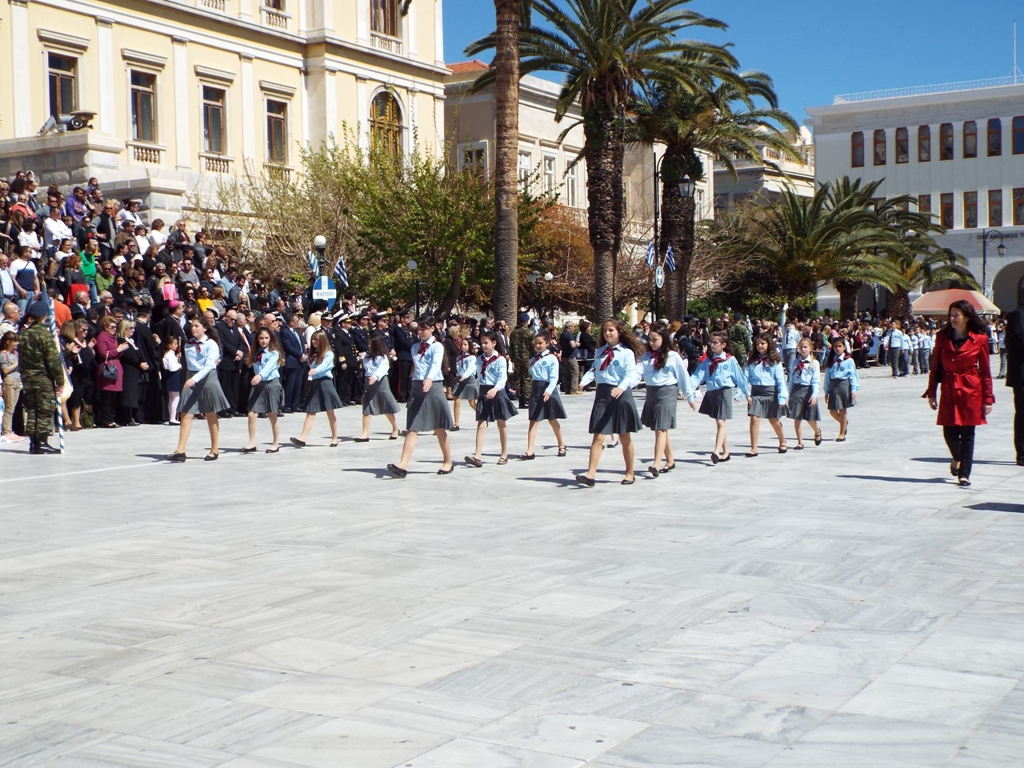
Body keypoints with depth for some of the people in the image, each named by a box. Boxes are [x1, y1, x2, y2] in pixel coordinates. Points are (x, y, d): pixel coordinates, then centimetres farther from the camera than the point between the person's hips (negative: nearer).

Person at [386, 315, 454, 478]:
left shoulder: (437, 346, -5)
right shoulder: (415, 347, 15)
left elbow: (436, 364, -23)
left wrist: (429, 379, -41)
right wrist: (414, 386, 12)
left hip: (433, 388, -5)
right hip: (416, 388, 5)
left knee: (439, 428, 5)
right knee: (412, 428, -3)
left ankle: (448, 462, 20)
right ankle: (403, 465, -12)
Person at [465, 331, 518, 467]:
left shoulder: (500, 360, -8)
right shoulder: (479, 360, 8)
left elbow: (503, 378, -18)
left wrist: (495, 389, -35)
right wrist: (483, 391, 9)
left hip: (497, 393, -4)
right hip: (483, 392, 4)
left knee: (501, 425, 9)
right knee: (481, 425, -6)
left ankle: (504, 455, 21)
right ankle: (477, 457, -14)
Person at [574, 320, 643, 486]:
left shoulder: (627, 353, -5)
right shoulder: (600, 351, 12)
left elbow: (632, 374, -17)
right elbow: (594, 370, 8)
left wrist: (621, 387, -35)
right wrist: (583, 382, -12)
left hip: (620, 394, -4)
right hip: (602, 394, 4)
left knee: (625, 438, 9)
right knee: (598, 437, -4)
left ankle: (630, 473, 22)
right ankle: (590, 475, -9)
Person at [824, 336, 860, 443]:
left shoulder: (849, 361, -2)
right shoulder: (830, 361, 9)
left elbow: (852, 376, -2)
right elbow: (827, 377, 9)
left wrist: (853, 390, -8)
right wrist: (826, 391, 7)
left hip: (844, 385, -4)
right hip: (833, 386, 4)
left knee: (842, 410, 2)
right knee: (832, 411, 4)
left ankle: (842, 434, 10)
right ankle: (845, 422, 34)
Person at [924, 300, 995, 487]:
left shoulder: (979, 339, -4)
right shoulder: (942, 337, 3)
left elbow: (985, 371, -1)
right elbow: (935, 367, 8)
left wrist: (988, 399, -3)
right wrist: (931, 393, 5)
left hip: (971, 390, -2)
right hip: (948, 390, 2)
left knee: (967, 433, -1)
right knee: (949, 432, 1)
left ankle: (964, 474, 7)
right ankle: (957, 458, 33)